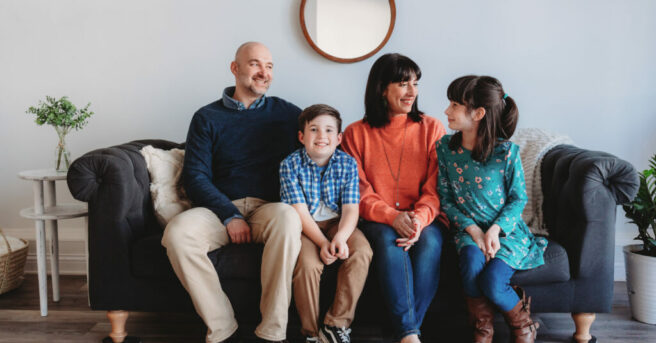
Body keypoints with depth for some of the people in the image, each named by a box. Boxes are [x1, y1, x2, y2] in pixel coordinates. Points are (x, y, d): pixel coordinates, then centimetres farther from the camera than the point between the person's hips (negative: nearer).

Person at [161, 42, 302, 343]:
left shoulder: (287, 114, 13)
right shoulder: (207, 118, 11)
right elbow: (194, 176, 2)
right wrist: (230, 216, -12)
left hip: (269, 207, 0)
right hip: (221, 208, 1)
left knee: (288, 217, -36)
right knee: (177, 232, -29)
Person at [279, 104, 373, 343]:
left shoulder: (347, 164, -2)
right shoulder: (290, 165, -8)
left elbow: (351, 209, -8)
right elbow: (300, 211, -14)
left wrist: (341, 237, -29)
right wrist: (322, 242, -26)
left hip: (337, 222, 2)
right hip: (304, 226, -2)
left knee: (362, 253, -25)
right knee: (307, 264, -30)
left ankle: (336, 324, -13)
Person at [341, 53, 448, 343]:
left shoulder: (432, 128, 8)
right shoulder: (356, 134, 6)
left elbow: (435, 188, 1)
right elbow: (360, 192, 0)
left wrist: (420, 219, -20)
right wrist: (393, 216, -18)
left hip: (424, 219, 1)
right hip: (378, 220, -1)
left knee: (428, 243, -32)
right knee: (389, 241, -33)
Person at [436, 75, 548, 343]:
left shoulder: (506, 152, -11)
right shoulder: (445, 147, -3)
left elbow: (518, 198, -2)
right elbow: (445, 198, 0)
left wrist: (495, 229, -18)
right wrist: (473, 230, -13)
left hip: (507, 230, -2)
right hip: (468, 229, 2)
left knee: (492, 283, -25)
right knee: (472, 262, -31)